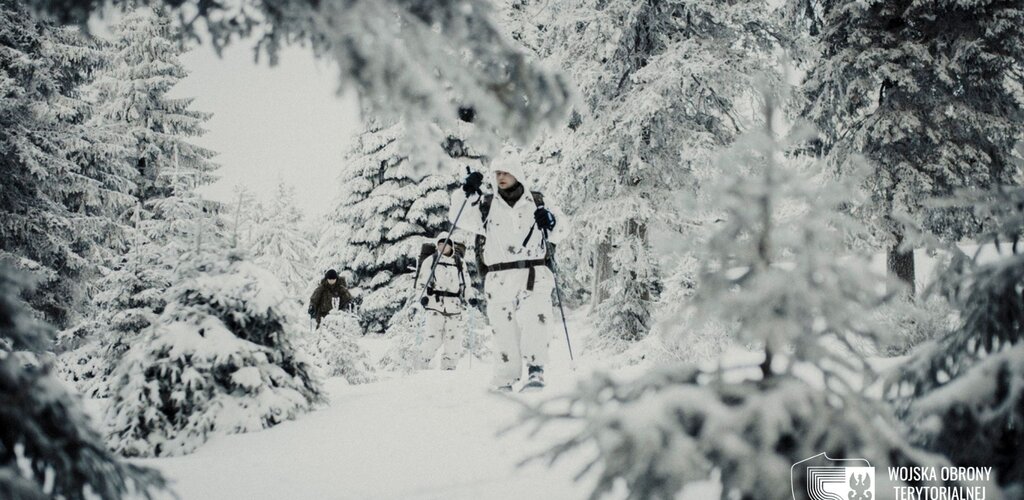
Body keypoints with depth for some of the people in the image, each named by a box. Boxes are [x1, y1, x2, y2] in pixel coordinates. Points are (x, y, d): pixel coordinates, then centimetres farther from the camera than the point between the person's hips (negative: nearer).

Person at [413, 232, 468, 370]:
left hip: (454, 305, 4)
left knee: (454, 338, 1)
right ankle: (422, 366, -6)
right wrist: (423, 296, -6)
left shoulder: (460, 263, 14)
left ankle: (449, 367, 11)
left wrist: (464, 298, 15)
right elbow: (421, 281, 6)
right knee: (433, 336, -14)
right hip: (436, 303, -4)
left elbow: (464, 284, 25)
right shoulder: (431, 260, 5)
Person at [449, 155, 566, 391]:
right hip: (499, 278, 1)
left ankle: (535, 370, -21)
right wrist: (467, 193, -9)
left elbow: (559, 233, 16)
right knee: (504, 329, -1)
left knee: (534, 319, -20)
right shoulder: (485, 205, 14)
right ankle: (504, 381, 7)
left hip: (534, 274, -1)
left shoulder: (537, 203, 13)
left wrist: (550, 221, -6)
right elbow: (460, 218, 4)